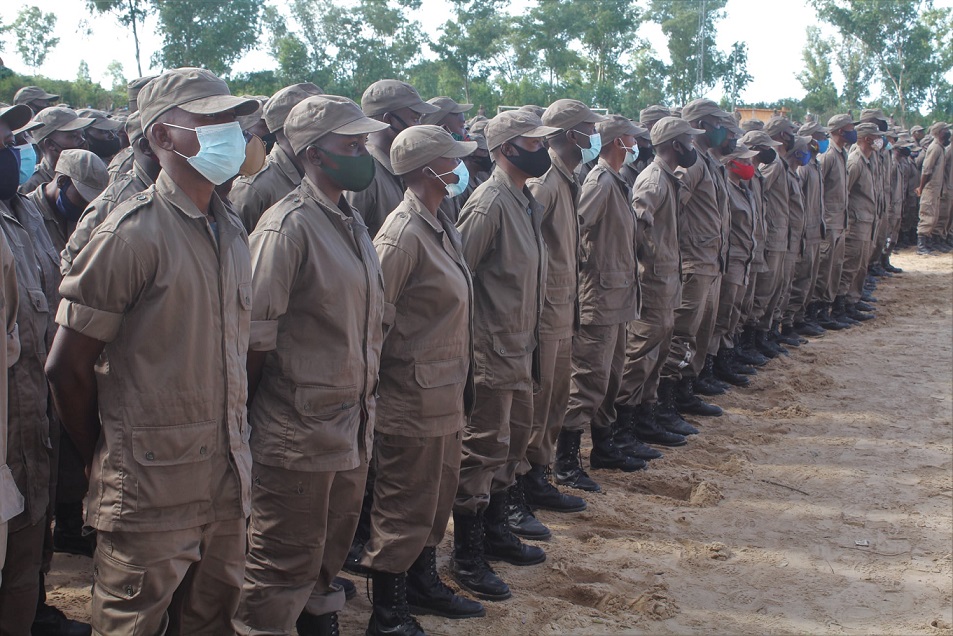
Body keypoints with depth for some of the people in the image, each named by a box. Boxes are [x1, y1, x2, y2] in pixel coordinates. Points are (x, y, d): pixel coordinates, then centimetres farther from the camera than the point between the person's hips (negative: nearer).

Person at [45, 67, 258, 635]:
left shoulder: (233, 231, 9)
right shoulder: (135, 232, -13)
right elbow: (69, 368, -10)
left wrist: (236, 448, 13)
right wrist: (105, 461, 0)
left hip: (228, 478, 6)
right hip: (154, 487, -6)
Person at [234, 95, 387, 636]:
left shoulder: (354, 222, 10)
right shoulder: (288, 226, -16)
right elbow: (255, 336, -16)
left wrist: (368, 401, 13)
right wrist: (247, 421, -11)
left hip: (354, 425, 8)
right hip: (299, 433, -8)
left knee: (332, 548, 22)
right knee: (285, 565, 4)